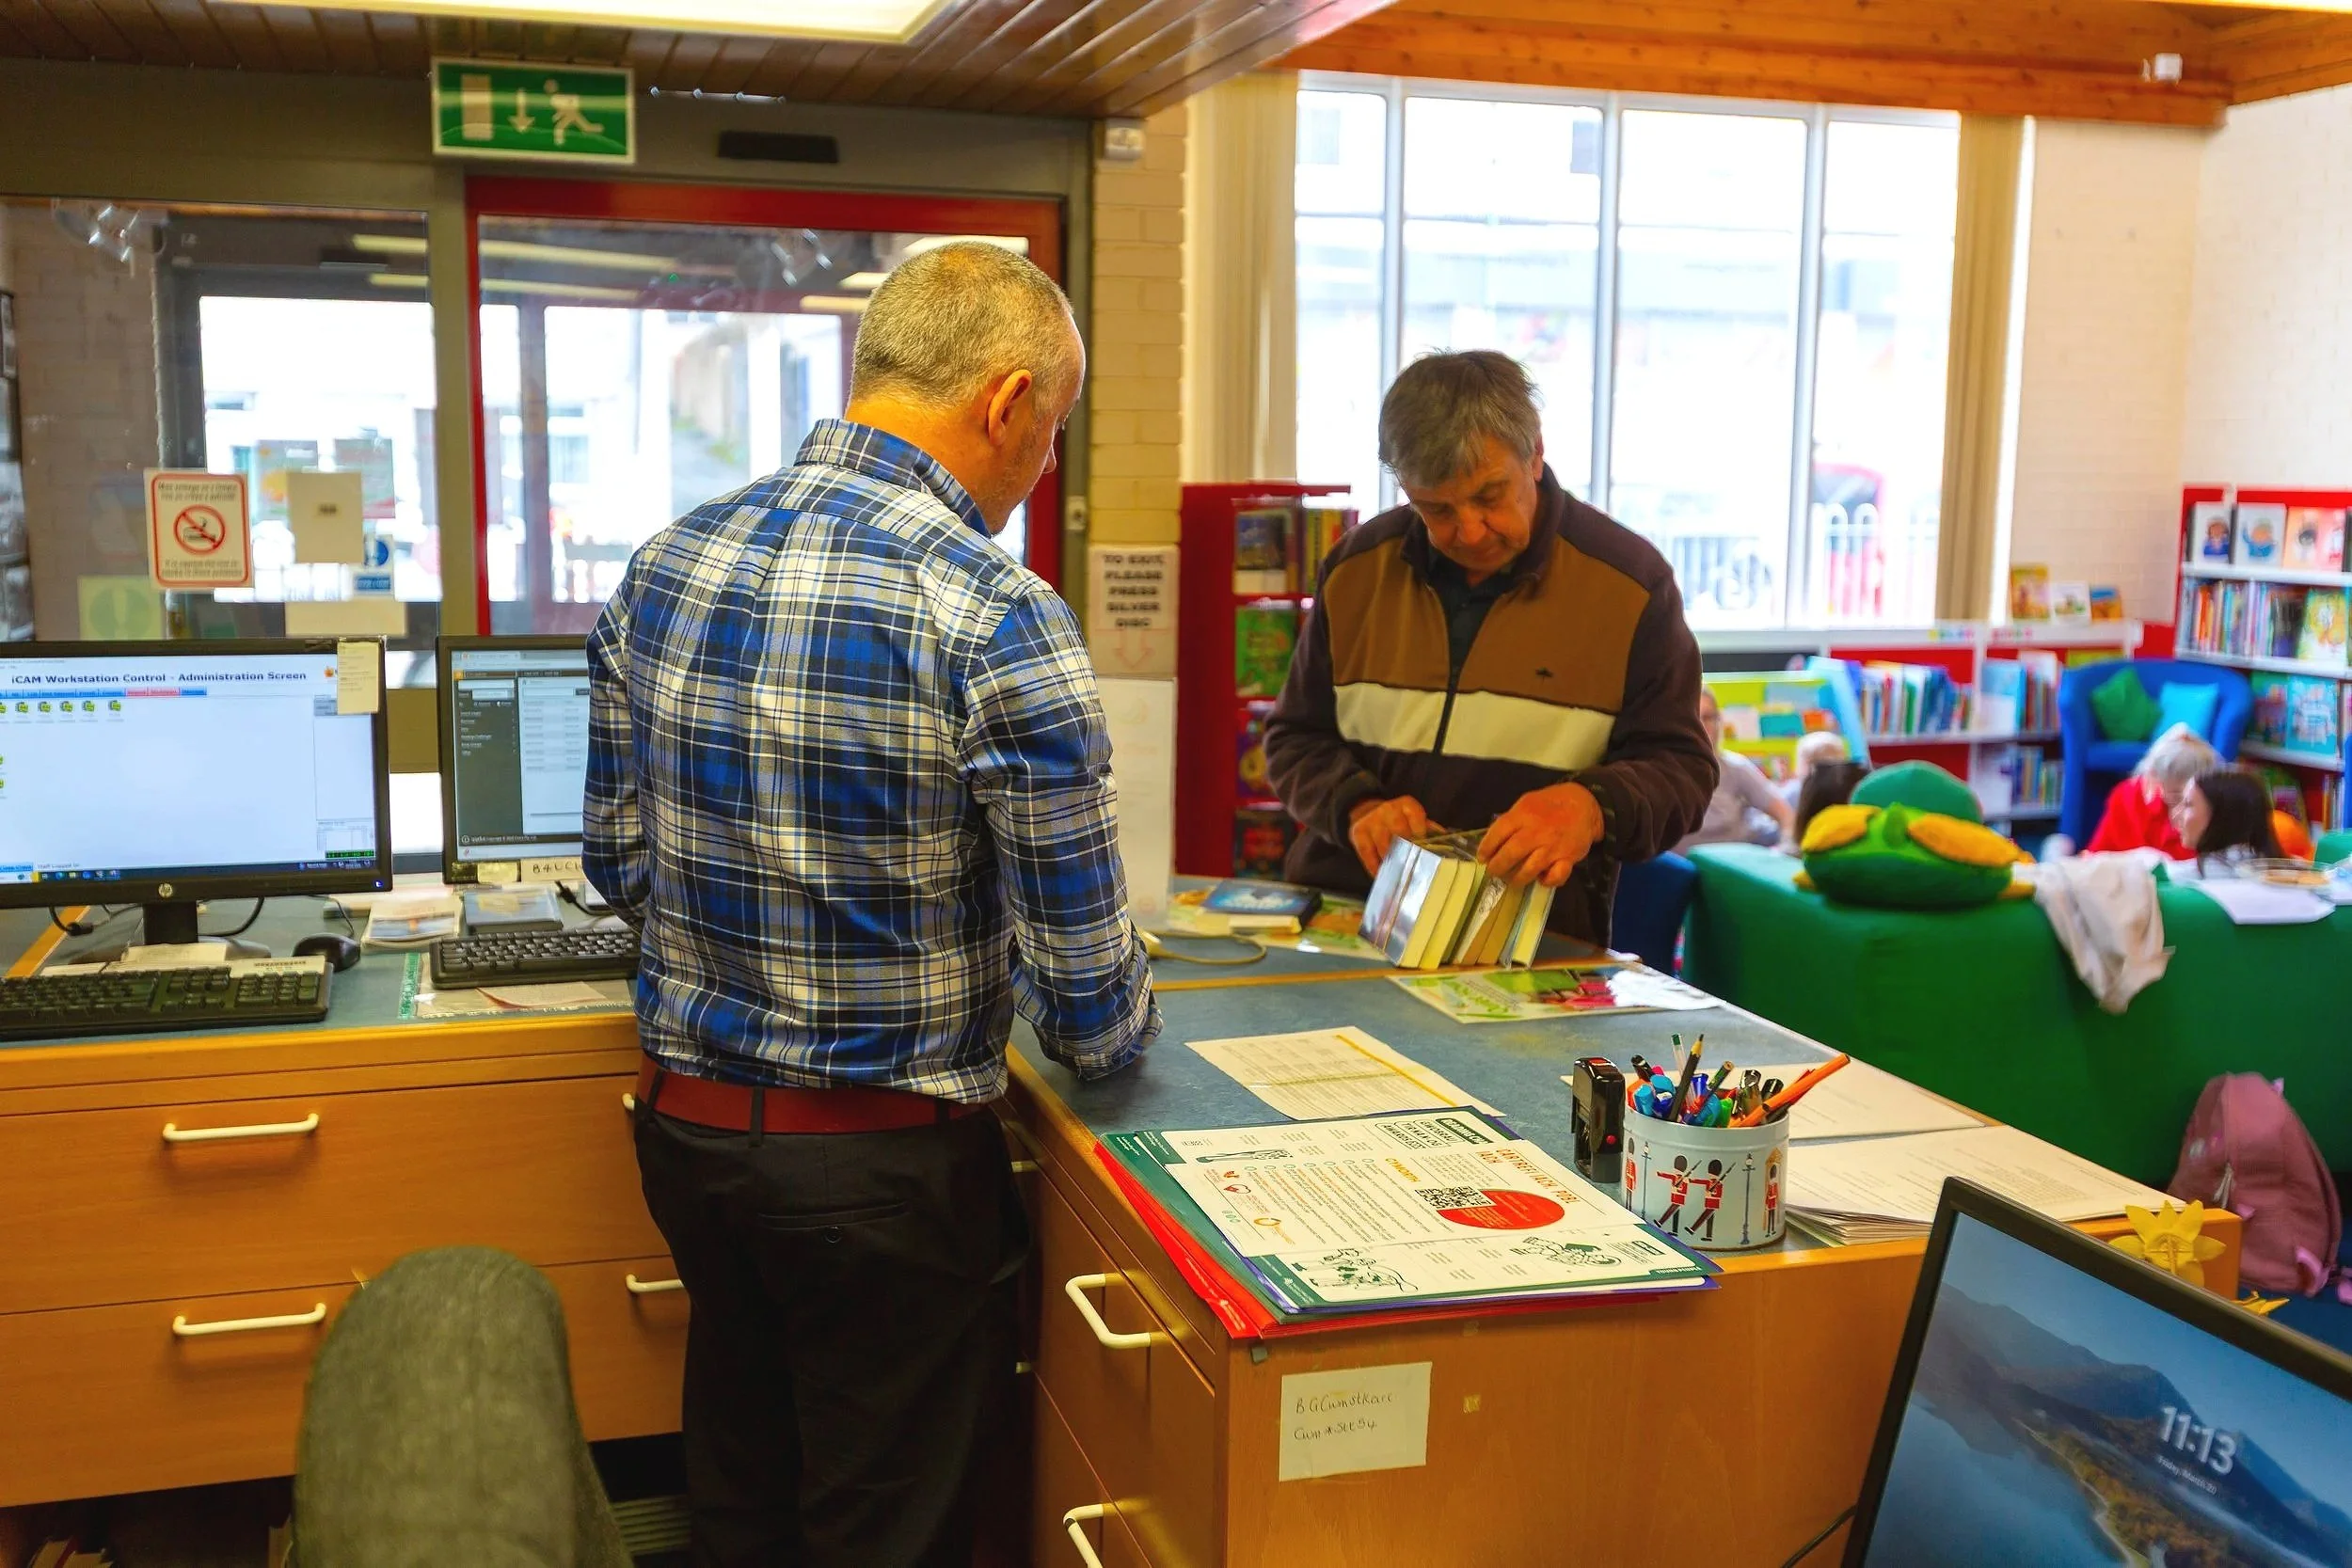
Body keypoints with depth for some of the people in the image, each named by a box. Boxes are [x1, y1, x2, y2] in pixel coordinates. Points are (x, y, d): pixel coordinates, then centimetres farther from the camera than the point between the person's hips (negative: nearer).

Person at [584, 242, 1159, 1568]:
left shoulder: (664, 566, -2)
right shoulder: (1000, 622, -22)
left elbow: (618, 862, 9)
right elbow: (1087, 1001, -17)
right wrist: (1121, 1024, 5)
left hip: (689, 1126, 6)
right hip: (885, 1164, -6)